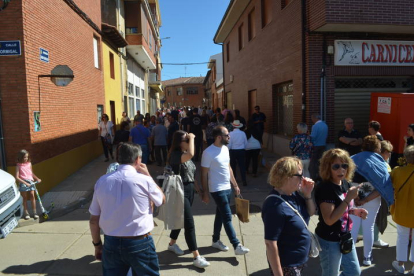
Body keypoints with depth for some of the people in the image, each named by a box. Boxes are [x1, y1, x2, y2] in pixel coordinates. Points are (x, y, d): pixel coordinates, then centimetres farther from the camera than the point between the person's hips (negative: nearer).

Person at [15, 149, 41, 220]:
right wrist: (25, 183, -17)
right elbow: (17, 177, -9)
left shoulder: (29, 164, 8)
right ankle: (26, 213, 13)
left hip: (30, 181, 2)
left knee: (32, 196, -4)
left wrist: (37, 179, 5)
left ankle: (34, 212, 1)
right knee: (25, 197, 3)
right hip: (23, 183, -2)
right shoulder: (18, 165, -4)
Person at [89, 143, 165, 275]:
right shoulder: (144, 180, -14)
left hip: (111, 243, 3)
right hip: (140, 244, -3)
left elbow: (93, 220, 3)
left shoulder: (102, 181, -3)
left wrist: (97, 244, 16)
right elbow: (162, 199, 6)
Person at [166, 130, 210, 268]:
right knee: (189, 223, -7)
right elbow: (191, 154, -39)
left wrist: (198, 189, 16)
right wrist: (192, 138, -25)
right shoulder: (175, 155, -18)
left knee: (181, 219, 20)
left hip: (190, 190, 9)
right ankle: (196, 257, 0)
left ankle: (172, 244, 41)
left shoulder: (186, 155, 10)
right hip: (180, 191, -9)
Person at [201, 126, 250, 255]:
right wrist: (205, 193, -12)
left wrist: (235, 185, 16)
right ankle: (237, 246, 4)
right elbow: (204, 174, -14)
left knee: (220, 215, 17)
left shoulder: (225, 149, 7)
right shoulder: (208, 152, -18)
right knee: (227, 217, -4)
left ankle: (216, 240, 32)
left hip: (227, 188, 8)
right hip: (217, 190, -8)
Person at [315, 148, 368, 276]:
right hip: (330, 241, -8)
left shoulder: (345, 183, -2)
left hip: (345, 237, 8)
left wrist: (354, 211, -6)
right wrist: (348, 198, -31)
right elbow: (329, 220, -29)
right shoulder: (325, 188, -27)